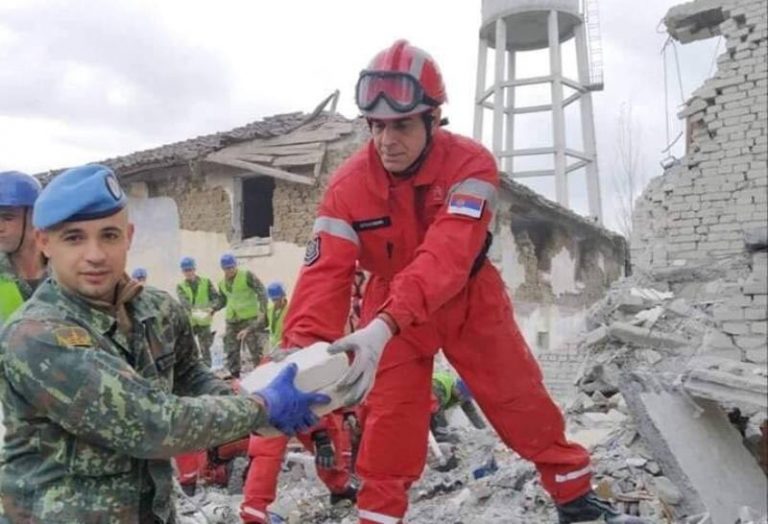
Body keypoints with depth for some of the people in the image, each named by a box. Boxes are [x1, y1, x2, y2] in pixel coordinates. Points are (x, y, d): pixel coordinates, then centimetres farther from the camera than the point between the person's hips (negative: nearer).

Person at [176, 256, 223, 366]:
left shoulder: (206, 282, 5)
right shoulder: (180, 286, 4)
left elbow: (217, 298, -5)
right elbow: (183, 301, -14)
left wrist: (211, 309, -26)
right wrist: (193, 310, -35)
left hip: (204, 322, 0)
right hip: (188, 322, 0)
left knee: (205, 350, 6)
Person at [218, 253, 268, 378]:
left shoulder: (247, 276, -9)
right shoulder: (222, 283, 10)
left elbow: (261, 292, -14)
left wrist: (262, 310, -23)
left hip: (250, 319, -6)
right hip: (231, 321, 7)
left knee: (256, 350, -7)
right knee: (231, 351, 9)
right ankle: (234, 376, 19)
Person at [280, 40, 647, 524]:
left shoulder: (469, 164, -28)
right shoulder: (349, 184, -21)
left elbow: (445, 257, -42)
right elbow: (326, 271, -28)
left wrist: (383, 326, -56)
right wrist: (302, 348, -45)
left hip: (470, 299, 0)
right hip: (392, 307, 1)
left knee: (520, 398, 7)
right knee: (387, 416, -3)